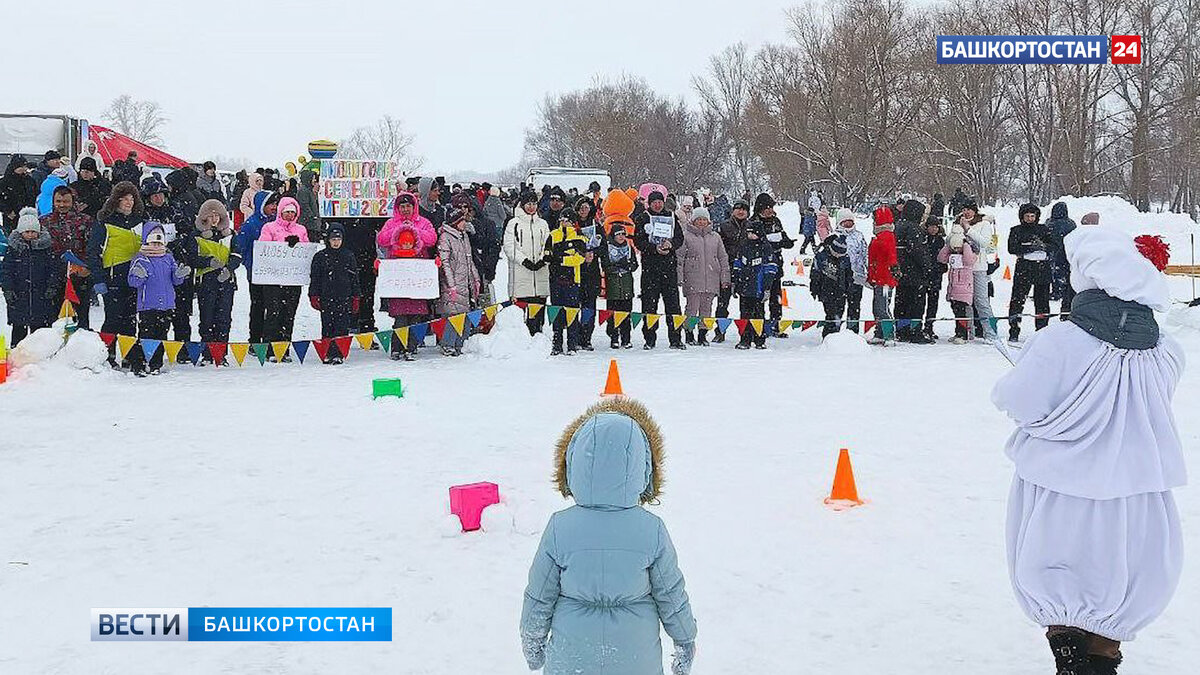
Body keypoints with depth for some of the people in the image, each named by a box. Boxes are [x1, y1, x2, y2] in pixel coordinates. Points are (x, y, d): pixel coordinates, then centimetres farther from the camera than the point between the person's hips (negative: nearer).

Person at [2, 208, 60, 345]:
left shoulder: (46, 247, 4)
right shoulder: (13, 248, 4)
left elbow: (55, 269, 4)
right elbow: (5, 270, 3)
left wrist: (52, 286, -7)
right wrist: (8, 289, -7)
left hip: (41, 296, 0)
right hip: (18, 296, 0)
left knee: (39, 328, 3)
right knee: (19, 329, 5)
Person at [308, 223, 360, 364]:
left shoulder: (349, 257, 8)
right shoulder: (320, 257, 6)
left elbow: (355, 279, 11)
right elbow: (314, 278, 8)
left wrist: (356, 298, 7)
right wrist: (314, 297, 1)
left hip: (344, 298, 0)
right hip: (326, 298, 0)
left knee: (342, 327, -4)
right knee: (327, 326, 0)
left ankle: (339, 354, -2)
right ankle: (328, 353, 6)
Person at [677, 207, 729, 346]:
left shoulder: (715, 237, 12)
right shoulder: (686, 236, 1)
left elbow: (723, 258, 15)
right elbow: (679, 257, -1)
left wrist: (725, 279, 10)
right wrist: (679, 277, -8)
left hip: (711, 280, 3)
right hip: (692, 279, -3)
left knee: (706, 308, 6)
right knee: (692, 307, -3)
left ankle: (703, 334, 13)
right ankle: (689, 333, 8)